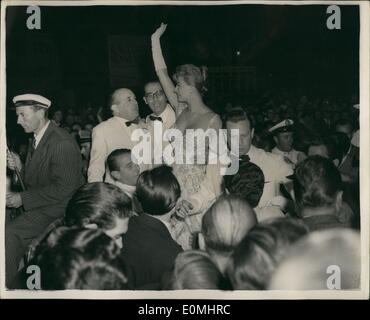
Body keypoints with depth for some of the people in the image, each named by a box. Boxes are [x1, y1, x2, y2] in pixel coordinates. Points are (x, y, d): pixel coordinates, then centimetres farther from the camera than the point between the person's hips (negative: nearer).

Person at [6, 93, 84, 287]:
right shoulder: (36, 139, 11)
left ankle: (8, 284, -4)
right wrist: (20, 168, -3)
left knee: (10, 233, -18)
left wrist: (23, 198, -19)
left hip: (59, 210, -9)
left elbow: (63, 188, -22)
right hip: (43, 206, 9)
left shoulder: (62, 143, -19)